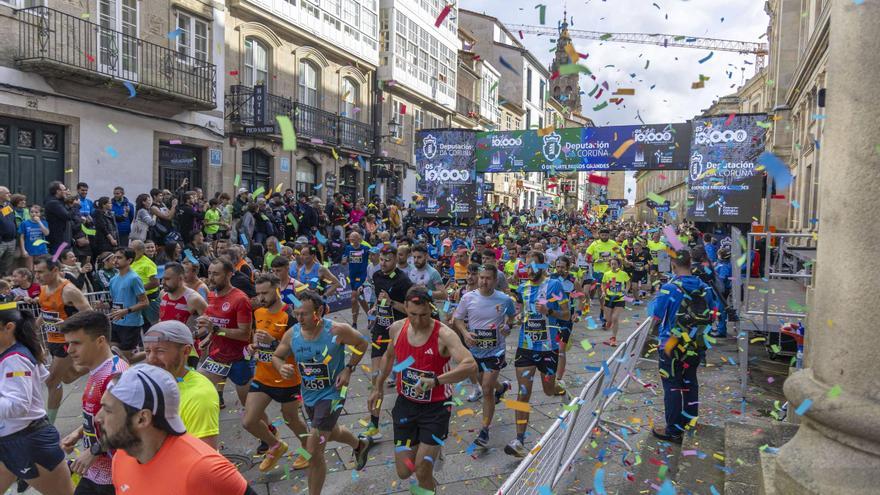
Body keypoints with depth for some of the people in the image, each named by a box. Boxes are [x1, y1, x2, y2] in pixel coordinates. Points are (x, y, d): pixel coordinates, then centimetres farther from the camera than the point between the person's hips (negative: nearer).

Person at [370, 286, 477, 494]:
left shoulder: (443, 335, -22)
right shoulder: (397, 329, -7)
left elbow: (470, 365, -38)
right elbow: (389, 356, 16)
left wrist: (435, 381, -49)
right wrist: (378, 386, 23)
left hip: (436, 407, -4)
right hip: (406, 404, 4)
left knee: (422, 473, -5)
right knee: (404, 472, 9)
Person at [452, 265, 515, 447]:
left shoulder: (505, 300, -10)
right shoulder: (468, 298, -10)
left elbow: (512, 315, 11)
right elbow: (457, 319, 2)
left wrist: (508, 325, -10)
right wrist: (465, 333, -17)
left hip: (495, 351, -3)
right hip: (474, 350, 3)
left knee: (487, 390, -9)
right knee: (484, 384, 24)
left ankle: (485, 431, 5)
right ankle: (502, 387, 59)